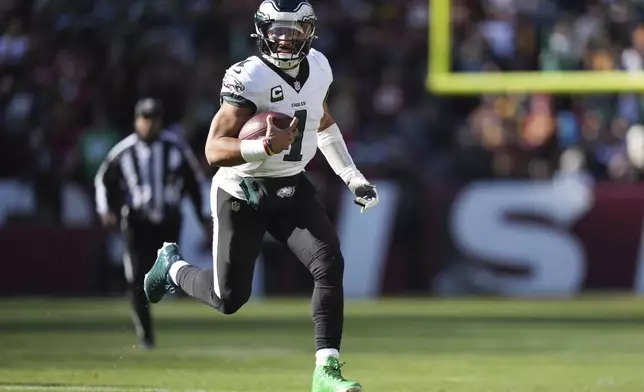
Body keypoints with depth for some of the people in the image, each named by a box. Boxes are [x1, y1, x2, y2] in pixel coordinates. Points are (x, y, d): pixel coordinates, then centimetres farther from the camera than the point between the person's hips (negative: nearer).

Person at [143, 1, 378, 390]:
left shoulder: (318, 68, -1)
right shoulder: (249, 78, -23)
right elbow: (214, 151, -27)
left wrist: (354, 177, 17)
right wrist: (267, 146, -42)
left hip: (292, 187, 5)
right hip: (243, 193, -5)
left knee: (330, 264, -17)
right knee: (230, 298, 5)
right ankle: (173, 266, 38)